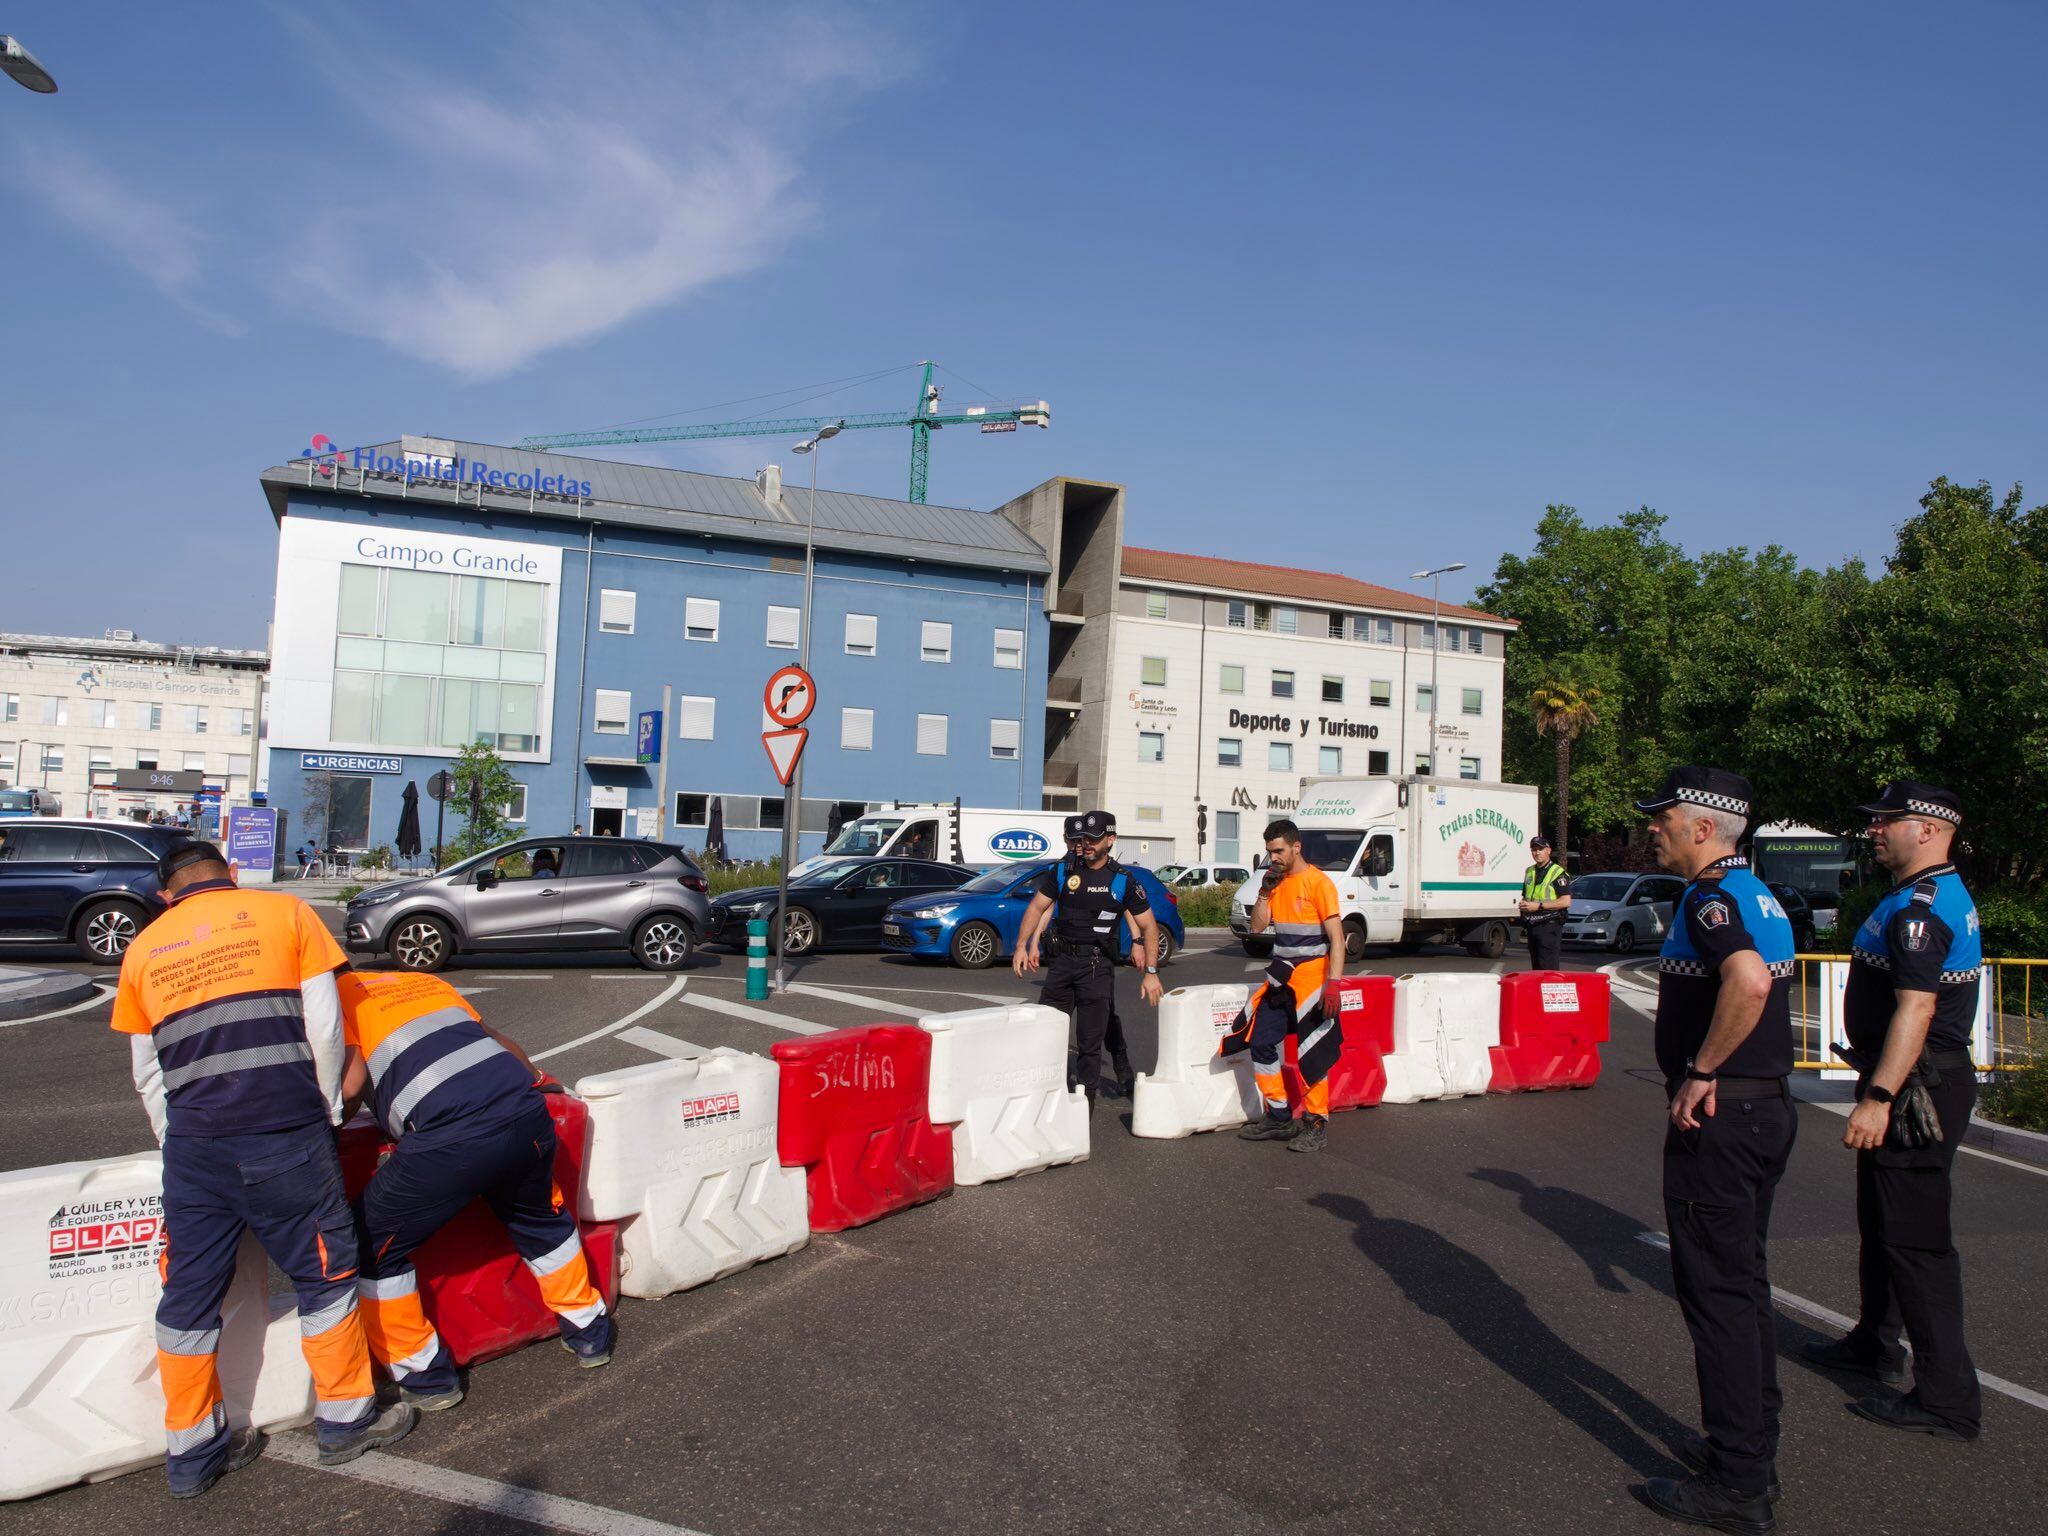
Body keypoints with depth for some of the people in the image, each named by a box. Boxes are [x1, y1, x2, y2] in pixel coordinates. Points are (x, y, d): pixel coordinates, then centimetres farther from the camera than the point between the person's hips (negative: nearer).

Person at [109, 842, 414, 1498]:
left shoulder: (142, 950, 15)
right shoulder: (284, 911, 5)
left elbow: (146, 1075, 18)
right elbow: (324, 1028, 0)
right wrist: (328, 1110, 10)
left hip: (192, 1145, 4)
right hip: (285, 1136, -3)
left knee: (189, 1292, 14)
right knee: (325, 1272, 10)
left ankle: (191, 1450, 25)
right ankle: (344, 1419, 22)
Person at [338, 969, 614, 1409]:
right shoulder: (424, 980, 29)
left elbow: (348, 1080, -2)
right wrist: (535, 1080, 52)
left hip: (451, 1140, -6)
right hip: (527, 1114, 6)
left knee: (372, 1247, 17)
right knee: (541, 1221, 32)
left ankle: (423, 1375, 23)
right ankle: (589, 1334, 42)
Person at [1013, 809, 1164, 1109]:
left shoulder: (1123, 880, -4)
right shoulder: (1064, 870, 5)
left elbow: (1148, 926, -1)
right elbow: (1037, 907, 9)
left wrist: (1151, 972, -7)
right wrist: (1023, 945, -2)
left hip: (1098, 965, -4)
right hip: (1064, 958, 4)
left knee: (1090, 1039, -2)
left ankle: (1086, 1097, 10)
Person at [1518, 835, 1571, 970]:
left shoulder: (1558, 872, -7)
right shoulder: (1529, 871, 17)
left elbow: (1566, 902, -16)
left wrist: (1538, 906, -19)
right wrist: (1523, 904, 6)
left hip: (1549, 927, -8)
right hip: (1531, 927, 8)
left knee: (1547, 969, -12)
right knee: (1535, 968, 11)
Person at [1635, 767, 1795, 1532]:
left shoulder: (1710, 896, -18)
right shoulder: (1758, 895, 14)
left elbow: (1749, 981, -36)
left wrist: (1699, 1073, -26)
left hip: (1718, 1116, -10)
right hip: (1768, 1105, 10)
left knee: (1717, 1291, -1)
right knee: (1745, 1282, 19)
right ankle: (1752, 1453, 31)